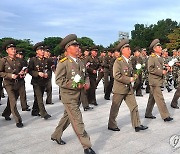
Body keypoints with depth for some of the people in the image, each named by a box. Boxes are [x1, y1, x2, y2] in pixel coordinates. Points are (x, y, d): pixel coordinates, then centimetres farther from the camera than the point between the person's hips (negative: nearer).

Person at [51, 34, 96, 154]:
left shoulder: (80, 63, 10)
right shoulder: (63, 63, -13)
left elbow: (85, 76, 20)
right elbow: (59, 80, -17)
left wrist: (87, 83, -2)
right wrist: (74, 85, -23)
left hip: (78, 95, 8)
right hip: (69, 96, -8)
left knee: (67, 116, 21)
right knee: (77, 121, -5)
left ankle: (56, 135, 41)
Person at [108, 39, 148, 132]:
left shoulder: (129, 61, 12)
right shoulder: (118, 61, -13)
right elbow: (116, 75, -22)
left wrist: (133, 77, 6)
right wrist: (129, 79, -18)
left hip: (129, 89, 8)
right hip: (119, 89, -7)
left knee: (134, 107, 5)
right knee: (115, 108, 6)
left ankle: (137, 125, 12)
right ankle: (111, 125, 20)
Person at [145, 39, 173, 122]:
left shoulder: (160, 58, 16)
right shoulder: (152, 57, -11)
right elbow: (150, 69, -20)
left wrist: (165, 70, 6)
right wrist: (161, 72, -19)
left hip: (159, 81, 9)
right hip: (154, 81, -9)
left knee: (152, 98, 14)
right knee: (160, 99, -7)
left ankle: (148, 114, 24)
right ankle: (165, 116, -4)